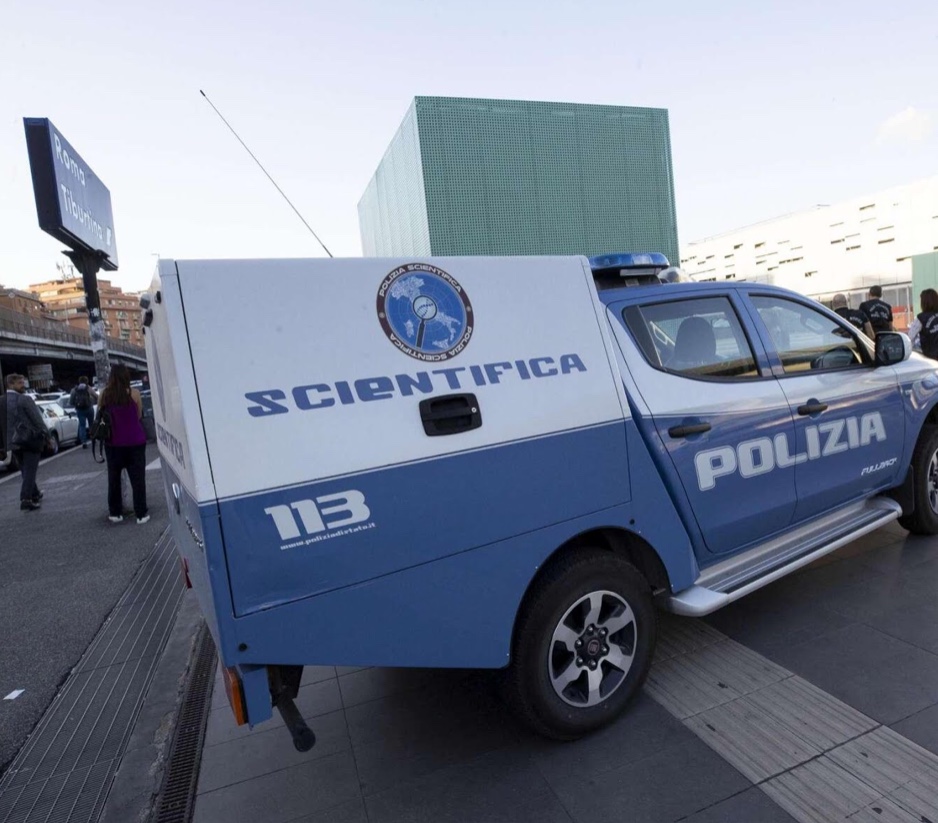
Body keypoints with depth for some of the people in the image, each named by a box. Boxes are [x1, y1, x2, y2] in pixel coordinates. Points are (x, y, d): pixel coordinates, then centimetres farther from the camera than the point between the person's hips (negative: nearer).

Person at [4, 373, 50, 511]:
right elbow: (37, 420, -14)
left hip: (13, 442, 7)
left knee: (25, 470, 19)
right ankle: (26, 499, -9)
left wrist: (5, 444, 15)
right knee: (29, 470, -3)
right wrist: (47, 436, -6)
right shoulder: (25, 399, -14)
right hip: (30, 439, -6)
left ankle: (35, 494, 31)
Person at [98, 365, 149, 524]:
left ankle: (115, 513, 23)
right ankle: (141, 514, 4)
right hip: (135, 441, -2)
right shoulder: (134, 393, -7)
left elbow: (99, 415, 10)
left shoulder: (104, 394, -1)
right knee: (138, 478, 3)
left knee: (113, 478, 15)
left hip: (113, 442, 3)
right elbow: (139, 415, 2)